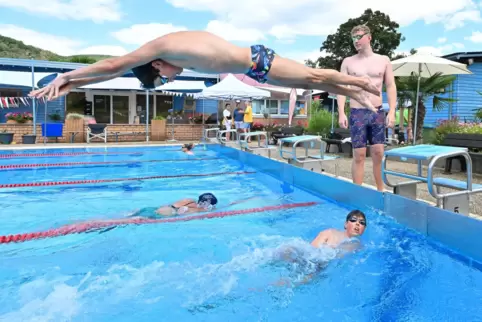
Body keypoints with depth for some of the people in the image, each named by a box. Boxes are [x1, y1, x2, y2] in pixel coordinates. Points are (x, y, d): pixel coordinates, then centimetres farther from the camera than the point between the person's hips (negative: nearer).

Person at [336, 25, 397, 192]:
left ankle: (380, 191, 16)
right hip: (357, 113, -1)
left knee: (378, 153, 3)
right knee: (359, 155, -1)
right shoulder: (348, 62, 5)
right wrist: (341, 113, -10)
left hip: (377, 112, 1)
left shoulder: (384, 60, 8)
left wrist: (392, 111, -5)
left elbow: (391, 87, 6)